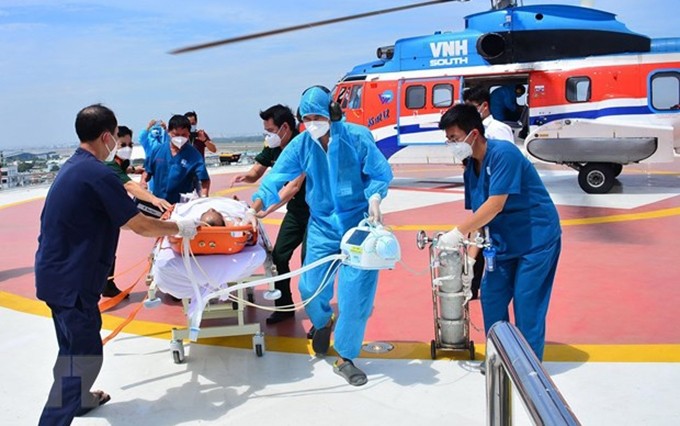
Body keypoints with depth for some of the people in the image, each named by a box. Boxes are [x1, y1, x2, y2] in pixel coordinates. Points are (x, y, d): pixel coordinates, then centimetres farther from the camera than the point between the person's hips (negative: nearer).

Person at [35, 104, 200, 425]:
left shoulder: (73, 167, 10)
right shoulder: (98, 174, -21)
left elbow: (115, 218, 19)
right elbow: (140, 226, -15)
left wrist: (159, 227, 21)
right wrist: (179, 228, 1)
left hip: (57, 273, 10)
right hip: (71, 279, -10)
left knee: (75, 347, 27)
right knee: (83, 357, -4)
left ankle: (79, 398, 46)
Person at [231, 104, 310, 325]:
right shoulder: (273, 148, -2)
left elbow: (295, 185, -34)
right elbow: (256, 173, 10)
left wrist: (266, 208, -42)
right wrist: (245, 176, -14)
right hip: (296, 210, 8)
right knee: (279, 256, 5)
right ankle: (285, 306, 21)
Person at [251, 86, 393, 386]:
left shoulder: (356, 136, -10)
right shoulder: (300, 144, -4)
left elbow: (381, 173, -5)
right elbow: (275, 178, -11)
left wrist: (374, 198, -24)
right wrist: (255, 208, -26)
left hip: (359, 223, -2)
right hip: (322, 225, 3)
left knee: (357, 291, -7)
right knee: (310, 288, 1)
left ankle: (345, 358, 12)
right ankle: (322, 323, 39)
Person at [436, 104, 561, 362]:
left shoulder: (503, 154, -23)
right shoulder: (472, 168, 2)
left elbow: (495, 205, -29)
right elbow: (478, 215, 4)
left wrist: (457, 234, -27)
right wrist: (471, 256, -2)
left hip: (537, 239, -8)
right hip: (505, 242, 8)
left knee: (526, 304, -4)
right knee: (491, 297, 9)